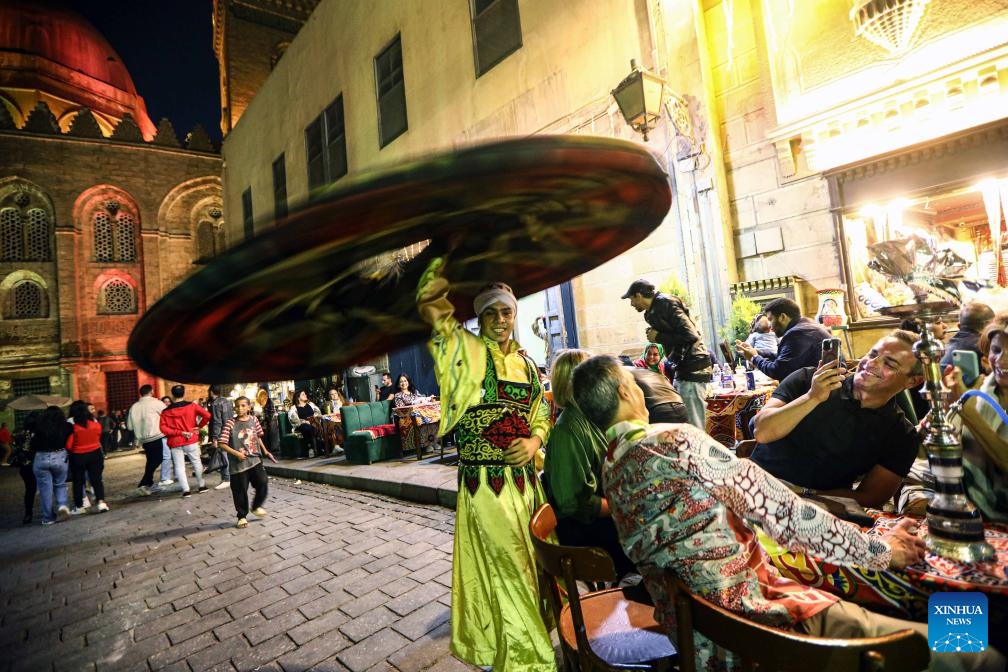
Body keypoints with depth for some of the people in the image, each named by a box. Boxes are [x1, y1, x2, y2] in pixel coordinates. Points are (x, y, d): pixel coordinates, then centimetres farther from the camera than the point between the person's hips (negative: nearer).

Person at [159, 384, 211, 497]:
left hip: (175, 442, 0)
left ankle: (186, 489, 2)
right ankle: (201, 485, 20)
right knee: (196, 462, 13)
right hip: (191, 440, 0)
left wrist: (179, 432, -11)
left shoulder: (166, 411, 0)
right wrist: (199, 426, 2)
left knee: (179, 466, 6)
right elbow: (207, 415, -12)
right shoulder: (192, 406, -3)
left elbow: (163, 427, -11)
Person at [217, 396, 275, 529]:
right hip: (239, 463, -3)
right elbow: (221, 444, -11)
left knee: (262, 482, -3)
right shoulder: (230, 423, -10)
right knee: (240, 491, 5)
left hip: (255, 460, 3)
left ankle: (256, 506, 23)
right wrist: (236, 453, -19)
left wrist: (265, 451, 16)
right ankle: (242, 516, 23)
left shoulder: (253, 420, 2)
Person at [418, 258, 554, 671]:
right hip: (485, 483, -6)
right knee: (506, 572, 3)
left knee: (527, 567, 21)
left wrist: (534, 441, -4)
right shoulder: (467, 350, -5)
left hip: (525, 480, 6)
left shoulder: (526, 364, 11)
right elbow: (430, 303, -17)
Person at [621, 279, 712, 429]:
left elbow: (691, 335, -20)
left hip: (693, 368, -10)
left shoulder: (666, 304, -13)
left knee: (693, 428, -9)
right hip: (682, 368, 10)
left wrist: (658, 337, -13)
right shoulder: (652, 312, 14)